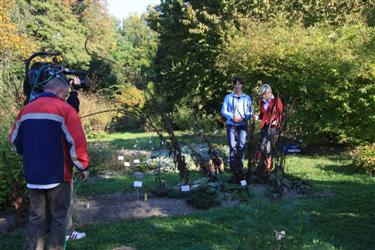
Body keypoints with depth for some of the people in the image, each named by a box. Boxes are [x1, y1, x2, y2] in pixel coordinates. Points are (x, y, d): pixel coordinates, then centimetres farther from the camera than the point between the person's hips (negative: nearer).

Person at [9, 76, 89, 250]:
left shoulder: (26, 109, 8)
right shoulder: (64, 109, -10)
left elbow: (14, 140, 14)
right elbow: (77, 142, -16)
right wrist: (83, 167, -5)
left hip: (33, 175, 5)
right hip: (58, 175, -5)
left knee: (36, 218, 16)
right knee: (58, 218, 6)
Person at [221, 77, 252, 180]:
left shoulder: (247, 98, 11)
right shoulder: (228, 97, 8)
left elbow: (250, 112, 8)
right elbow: (223, 111, 3)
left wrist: (243, 117, -12)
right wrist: (232, 117, -12)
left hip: (243, 125, 1)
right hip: (231, 125, -1)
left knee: (241, 146, -5)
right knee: (233, 147, -3)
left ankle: (239, 168, 8)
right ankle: (234, 170, 1)